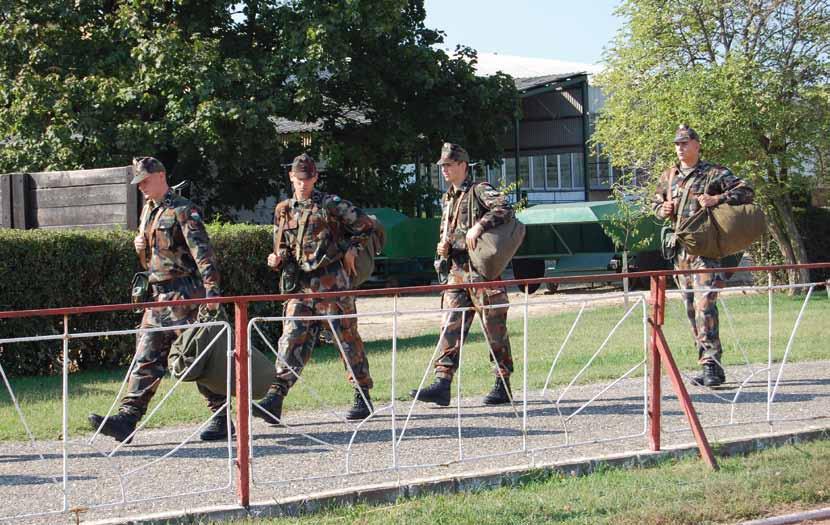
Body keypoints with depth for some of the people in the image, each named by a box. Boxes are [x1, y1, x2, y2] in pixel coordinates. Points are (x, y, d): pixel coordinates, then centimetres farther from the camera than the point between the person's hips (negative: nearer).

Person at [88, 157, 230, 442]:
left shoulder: (182, 210, -9)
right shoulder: (148, 211, 17)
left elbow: (202, 251, -19)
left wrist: (211, 288, -29)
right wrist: (140, 247, 5)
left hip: (184, 296, -8)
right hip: (158, 295, 8)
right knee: (146, 359, 2)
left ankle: (222, 418, 6)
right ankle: (127, 419, -3)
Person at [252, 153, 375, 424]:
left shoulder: (331, 204, -3)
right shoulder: (284, 210, 12)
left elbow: (366, 225, 5)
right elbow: (283, 248, 20)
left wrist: (352, 249, 0)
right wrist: (277, 259, 0)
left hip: (332, 282, -4)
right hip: (300, 285, 4)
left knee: (347, 338, 3)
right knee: (292, 339, -7)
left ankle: (363, 398, 14)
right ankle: (275, 398, -15)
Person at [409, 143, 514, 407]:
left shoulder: (479, 191, -5)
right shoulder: (447, 199, 20)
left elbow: (504, 208, -22)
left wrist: (478, 226, -32)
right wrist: (443, 247, 7)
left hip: (482, 271, -7)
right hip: (457, 271, 7)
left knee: (495, 329, 0)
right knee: (451, 327, -3)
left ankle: (503, 387, 8)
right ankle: (442, 384, -8)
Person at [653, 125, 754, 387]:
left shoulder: (714, 173, -3)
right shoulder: (668, 177, 14)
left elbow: (747, 191, -7)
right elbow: (656, 203, 27)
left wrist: (717, 199, -19)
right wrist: (663, 209, 3)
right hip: (680, 249, 7)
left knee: (705, 304, -18)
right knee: (691, 309, 8)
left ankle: (712, 364, -20)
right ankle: (708, 362, 15)